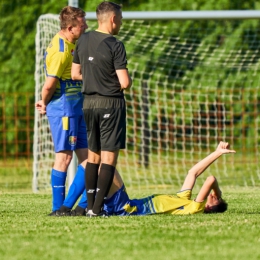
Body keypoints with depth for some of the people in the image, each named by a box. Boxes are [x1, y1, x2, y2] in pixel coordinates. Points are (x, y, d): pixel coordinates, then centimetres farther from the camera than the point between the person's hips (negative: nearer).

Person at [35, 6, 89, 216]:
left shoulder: (72, 44, 13)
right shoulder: (60, 50, -18)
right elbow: (50, 84, -19)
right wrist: (45, 104, -2)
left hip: (77, 108, 9)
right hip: (63, 108, -9)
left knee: (88, 157, 6)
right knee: (64, 156, -4)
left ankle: (69, 205, 10)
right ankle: (58, 208, 3)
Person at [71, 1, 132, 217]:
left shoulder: (83, 41, 5)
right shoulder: (115, 45, -15)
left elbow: (75, 74, 13)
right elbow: (125, 82, -17)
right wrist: (127, 81, 5)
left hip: (89, 103, 6)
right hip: (111, 104, -6)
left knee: (93, 156, 14)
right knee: (109, 157, -4)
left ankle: (90, 206, 13)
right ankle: (97, 208, -9)